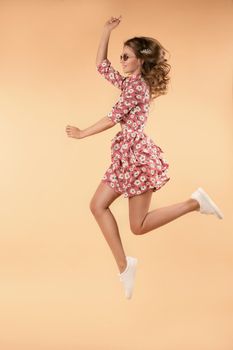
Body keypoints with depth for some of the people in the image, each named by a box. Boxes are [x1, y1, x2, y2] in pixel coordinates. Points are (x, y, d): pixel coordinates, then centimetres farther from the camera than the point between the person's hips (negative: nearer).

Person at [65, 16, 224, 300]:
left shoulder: (137, 85, -12)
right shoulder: (129, 82, 15)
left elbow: (113, 119, -14)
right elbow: (101, 65, 22)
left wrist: (81, 134, -3)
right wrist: (107, 30, 16)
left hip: (138, 154, -9)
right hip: (125, 156, 9)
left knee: (138, 226, -6)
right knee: (98, 206, 4)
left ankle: (194, 202, -1)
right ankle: (124, 265, 5)